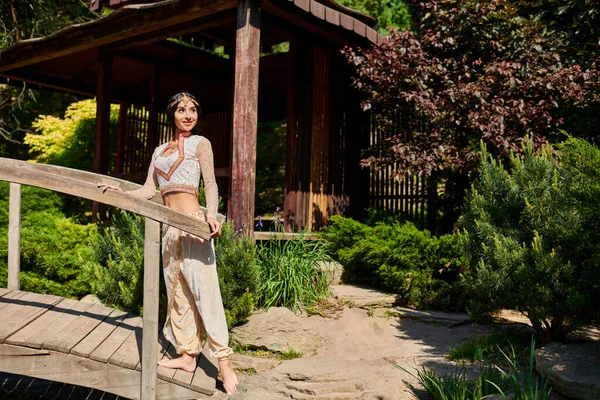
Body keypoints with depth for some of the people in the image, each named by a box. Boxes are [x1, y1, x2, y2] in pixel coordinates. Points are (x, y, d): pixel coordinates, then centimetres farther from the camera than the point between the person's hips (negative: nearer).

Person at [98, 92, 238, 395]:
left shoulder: (200, 143, 3)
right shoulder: (160, 151, 19)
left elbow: (211, 184, -4)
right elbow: (148, 190, 19)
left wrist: (211, 215, -19)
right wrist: (120, 192, 10)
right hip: (169, 228, 7)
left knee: (204, 291, -10)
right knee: (177, 293, 8)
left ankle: (224, 362, -6)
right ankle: (187, 355, 17)